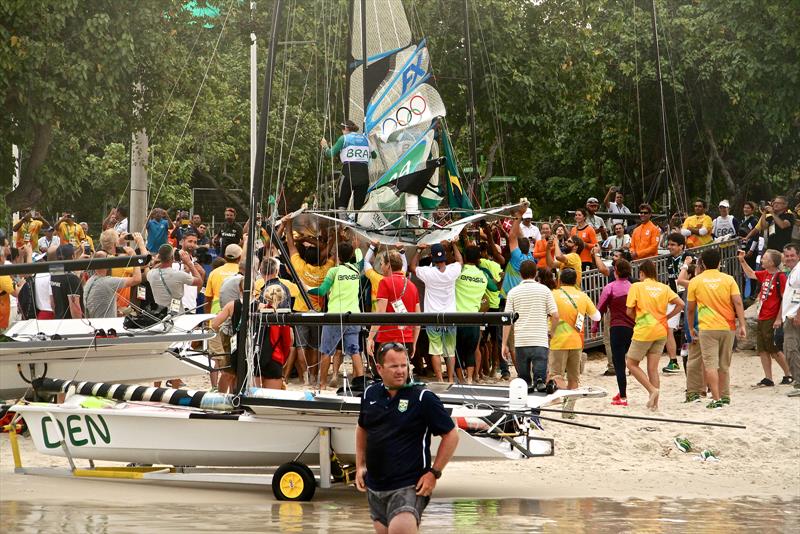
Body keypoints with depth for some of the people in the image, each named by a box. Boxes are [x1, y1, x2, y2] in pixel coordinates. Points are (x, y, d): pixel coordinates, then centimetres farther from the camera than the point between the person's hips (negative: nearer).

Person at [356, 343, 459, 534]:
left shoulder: (423, 398, -10)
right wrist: (360, 466, 16)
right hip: (374, 487, 6)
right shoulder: (370, 394, 6)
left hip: (408, 487, -6)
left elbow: (451, 435, -7)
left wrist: (434, 473, -12)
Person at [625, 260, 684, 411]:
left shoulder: (636, 287, -4)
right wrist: (667, 317, 8)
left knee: (631, 363, 9)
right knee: (653, 368, 9)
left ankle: (652, 390, -7)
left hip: (643, 331, -5)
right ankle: (654, 402, 6)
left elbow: (629, 312, -6)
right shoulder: (664, 288, 7)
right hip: (661, 331, 5)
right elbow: (680, 304, 0)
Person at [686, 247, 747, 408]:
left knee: (711, 364, -4)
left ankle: (716, 399, -12)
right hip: (727, 327, 2)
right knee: (724, 365, 15)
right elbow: (738, 302, -6)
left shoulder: (695, 281, 1)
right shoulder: (728, 279, 2)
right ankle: (725, 396, 23)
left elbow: (690, 309, 7)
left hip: (707, 328, -2)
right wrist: (742, 325, -4)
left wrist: (691, 328, 19)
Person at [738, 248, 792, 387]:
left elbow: (785, 299, -16)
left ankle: (788, 375, 12)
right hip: (762, 318, 8)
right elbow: (751, 274, 30)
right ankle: (768, 379, 11)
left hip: (772, 320, -8)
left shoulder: (780, 276, -15)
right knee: (762, 350, 7)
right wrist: (742, 261, 21)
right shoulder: (765, 274, 9)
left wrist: (779, 319, -19)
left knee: (774, 350, -2)